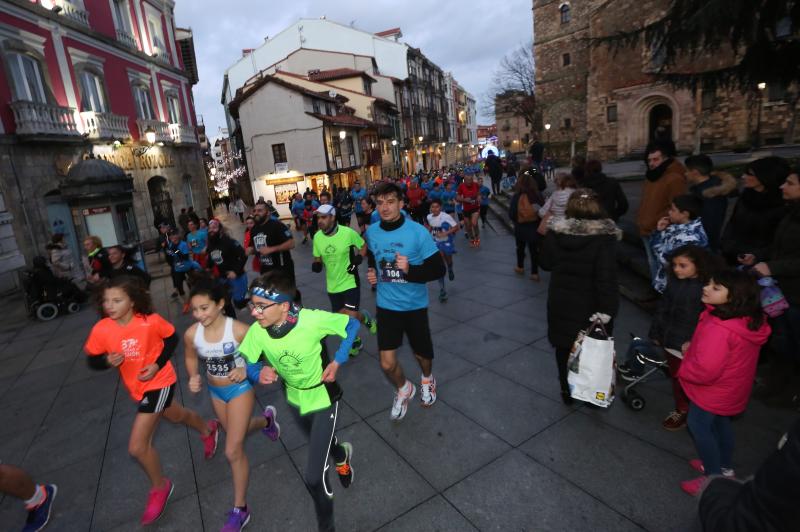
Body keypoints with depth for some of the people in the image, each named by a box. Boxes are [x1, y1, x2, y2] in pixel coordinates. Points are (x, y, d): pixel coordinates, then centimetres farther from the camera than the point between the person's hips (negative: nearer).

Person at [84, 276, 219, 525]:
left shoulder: (151, 321, -24)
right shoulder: (101, 329, -15)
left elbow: (172, 338, -7)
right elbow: (92, 360, -3)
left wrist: (158, 364, -18)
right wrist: (107, 361, -24)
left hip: (159, 383, -5)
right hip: (136, 387, 6)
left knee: (137, 446, -8)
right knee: (176, 416, 29)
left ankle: (160, 487, 21)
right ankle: (208, 429, 60)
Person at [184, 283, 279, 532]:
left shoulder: (238, 329, -29)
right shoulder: (191, 334, -16)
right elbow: (191, 357, 4)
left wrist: (247, 370, -31)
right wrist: (193, 378, -14)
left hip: (240, 389, -5)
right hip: (215, 391, 5)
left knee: (233, 451, -3)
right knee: (235, 433, 27)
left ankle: (240, 509, 18)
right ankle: (266, 419, 60)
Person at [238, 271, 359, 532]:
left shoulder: (312, 320, -33)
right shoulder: (256, 331, -23)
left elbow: (352, 324, -18)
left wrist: (337, 361, -23)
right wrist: (259, 373, -30)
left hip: (323, 400, -5)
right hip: (294, 400, 5)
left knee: (314, 477, -6)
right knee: (319, 442, 32)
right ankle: (342, 455, 69)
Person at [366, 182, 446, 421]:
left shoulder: (417, 232, -18)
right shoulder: (371, 232, -5)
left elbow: (439, 269, -17)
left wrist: (410, 270, -31)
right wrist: (372, 271, -1)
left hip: (414, 304, -2)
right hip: (386, 305, 2)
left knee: (422, 354, 19)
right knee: (387, 364, -3)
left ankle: (427, 380, 55)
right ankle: (403, 389, 32)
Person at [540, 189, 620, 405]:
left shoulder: (556, 232, -9)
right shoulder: (604, 237, -19)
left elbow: (546, 263, 3)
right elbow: (606, 276, -21)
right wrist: (606, 309, -18)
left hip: (561, 304, 3)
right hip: (590, 306, -2)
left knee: (564, 347, 18)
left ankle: (567, 391, 34)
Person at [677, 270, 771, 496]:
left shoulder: (718, 329, -37)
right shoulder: (749, 320, -7)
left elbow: (705, 371, -35)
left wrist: (683, 368, -16)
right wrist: (693, 346, 1)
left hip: (712, 391, -9)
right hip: (731, 388, 9)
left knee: (699, 427, 11)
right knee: (720, 424, 27)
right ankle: (725, 468, 47)